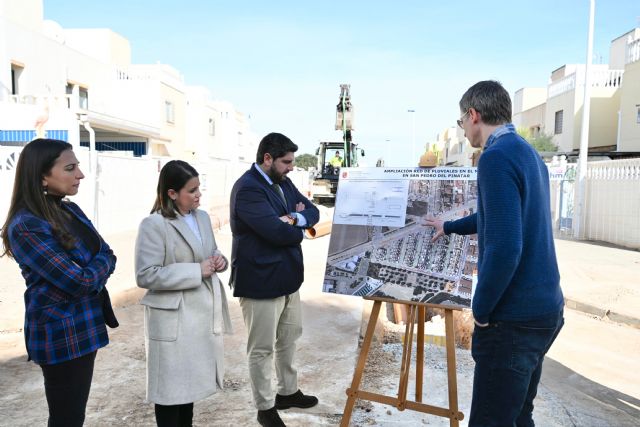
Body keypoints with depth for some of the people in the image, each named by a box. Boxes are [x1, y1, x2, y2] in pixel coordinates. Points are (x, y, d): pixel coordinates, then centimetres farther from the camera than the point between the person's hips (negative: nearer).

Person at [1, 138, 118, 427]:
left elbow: (108, 255, 6)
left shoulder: (71, 210, 4)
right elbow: (79, 281, -24)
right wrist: (100, 264, -5)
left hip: (85, 327, 8)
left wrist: (91, 271, -13)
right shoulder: (26, 226, -21)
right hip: (61, 334, -7)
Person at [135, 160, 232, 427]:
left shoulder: (202, 217, 6)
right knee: (172, 384, 9)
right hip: (173, 319, -7)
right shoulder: (154, 225, -16)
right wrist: (196, 271, -22)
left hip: (202, 312, 7)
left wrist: (219, 260, -6)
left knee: (191, 379, 22)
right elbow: (145, 275, -21)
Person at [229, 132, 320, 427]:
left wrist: (295, 219, -15)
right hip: (260, 280, -9)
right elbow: (278, 231, -28)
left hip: (287, 276, 9)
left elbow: (312, 212, 7)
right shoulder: (248, 188, -21)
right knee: (262, 348, 6)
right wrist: (298, 227, -6)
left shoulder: (283, 181, 7)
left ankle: (288, 392, 41)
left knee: (289, 337, 22)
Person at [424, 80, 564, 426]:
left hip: (515, 316, -10)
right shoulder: (529, 154, 12)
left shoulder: (497, 156, -18)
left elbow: (504, 249, -27)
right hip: (544, 307, 10)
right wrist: (449, 227, 41)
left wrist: (481, 310, -13)